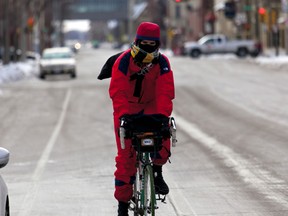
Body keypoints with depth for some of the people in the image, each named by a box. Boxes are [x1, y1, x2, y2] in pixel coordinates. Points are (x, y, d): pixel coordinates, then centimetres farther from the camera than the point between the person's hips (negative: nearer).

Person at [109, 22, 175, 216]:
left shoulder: (162, 63, -12)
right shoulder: (124, 61, -18)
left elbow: (165, 92, -20)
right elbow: (118, 92, -25)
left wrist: (163, 115, -36)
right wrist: (122, 115, -40)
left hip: (151, 107, 1)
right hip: (127, 110, -1)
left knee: (163, 145, -26)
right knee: (126, 156, -5)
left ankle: (156, 172, 6)